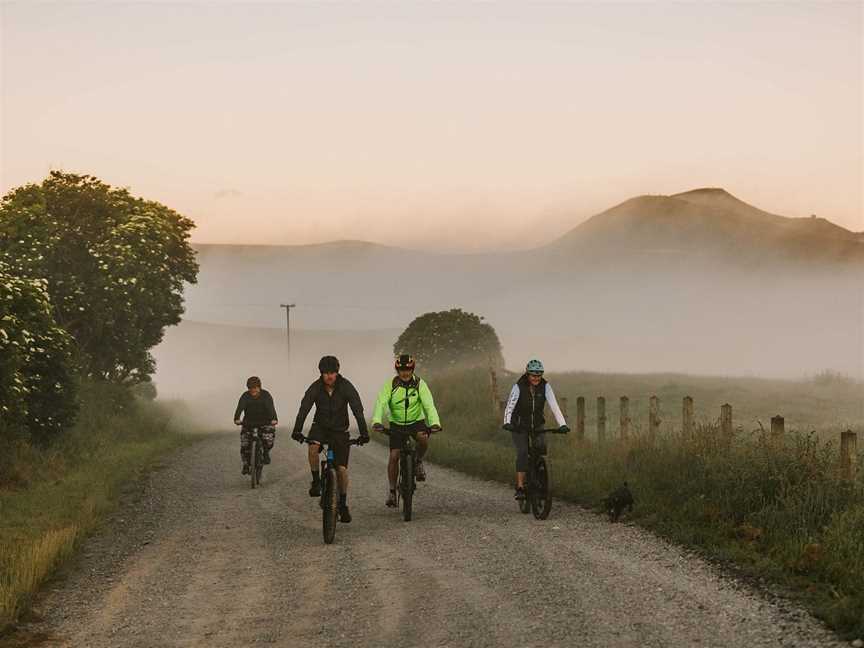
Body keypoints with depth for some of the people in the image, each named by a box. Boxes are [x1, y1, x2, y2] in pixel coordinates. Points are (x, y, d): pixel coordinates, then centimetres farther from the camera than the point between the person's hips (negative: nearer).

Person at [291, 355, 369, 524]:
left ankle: (343, 505, 10)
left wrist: (364, 433, -32)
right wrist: (297, 431, -36)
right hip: (321, 426, 1)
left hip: (340, 430, -1)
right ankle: (316, 481, -12)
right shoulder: (315, 388, -15)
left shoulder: (346, 387, -17)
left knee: (341, 468, -6)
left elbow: (357, 410, -21)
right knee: (313, 447, -33)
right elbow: (304, 409, -22)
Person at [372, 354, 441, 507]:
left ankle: (419, 461, -4)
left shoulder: (420, 384, -12)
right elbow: (381, 403, -24)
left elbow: (429, 404, -23)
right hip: (397, 425, 1)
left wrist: (435, 423, -41)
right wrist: (377, 421, -43)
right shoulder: (390, 385, -12)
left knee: (423, 437, -34)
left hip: (416, 422, -1)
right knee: (394, 456, -12)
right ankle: (392, 491, 2)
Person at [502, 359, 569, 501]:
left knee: (541, 446, -25)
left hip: (537, 425, 3)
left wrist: (562, 425, -33)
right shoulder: (519, 387, -19)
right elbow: (509, 406, -29)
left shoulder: (545, 386, -12)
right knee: (522, 452, -22)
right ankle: (520, 488, -24)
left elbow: (554, 406, -20)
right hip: (519, 427, -2)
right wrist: (507, 423, -46)